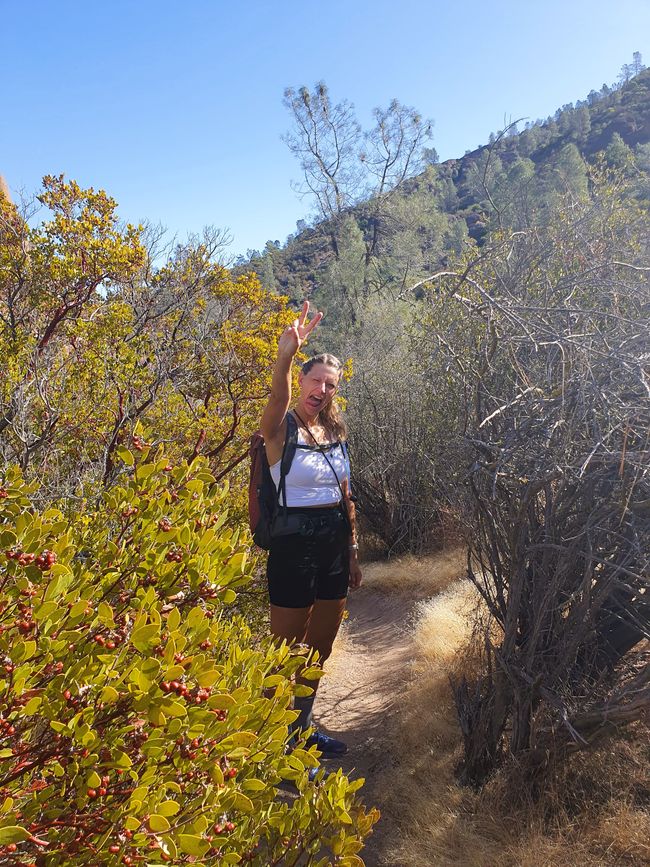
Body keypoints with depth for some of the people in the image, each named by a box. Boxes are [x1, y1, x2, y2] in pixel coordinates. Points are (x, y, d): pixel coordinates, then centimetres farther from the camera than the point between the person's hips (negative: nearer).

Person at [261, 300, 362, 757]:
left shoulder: (335, 432, 8)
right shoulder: (282, 428, -10)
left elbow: (346, 496, 13)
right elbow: (278, 398, -35)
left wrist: (353, 554, 14)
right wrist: (286, 355, -54)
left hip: (335, 544, 7)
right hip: (294, 545, -7)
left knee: (320, 649, 19)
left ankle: (303, 728, 38)